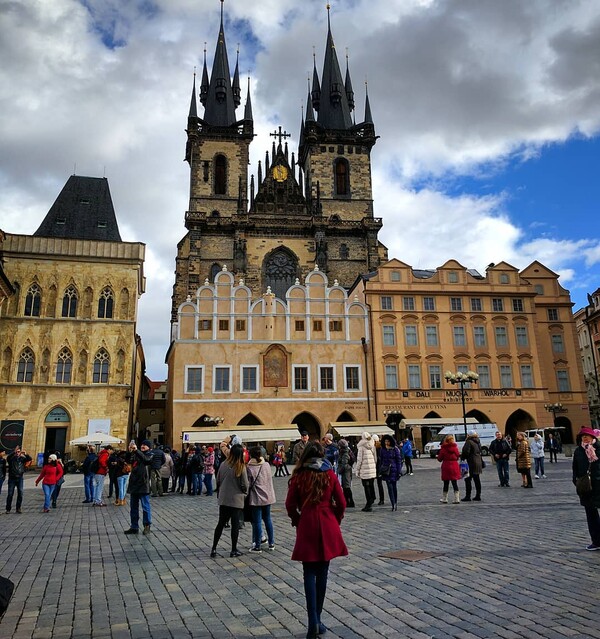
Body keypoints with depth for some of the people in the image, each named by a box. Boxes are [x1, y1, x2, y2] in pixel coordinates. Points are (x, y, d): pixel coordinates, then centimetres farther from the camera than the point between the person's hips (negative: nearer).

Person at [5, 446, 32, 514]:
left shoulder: (22, 458, 4)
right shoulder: (11, 458, -1)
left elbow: (30, 459, -10)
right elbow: (8, 458, -23)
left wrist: (26, 454, -29)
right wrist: (14, 452, -38)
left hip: (20, 478, 2)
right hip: (12, 478, -1)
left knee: (20, 494, -2)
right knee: (10, 494, 1)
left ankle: (18, 508, 8)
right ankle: (8, 509, 12)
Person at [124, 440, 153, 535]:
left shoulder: (150, 455, -1)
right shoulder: (136, 454, 14)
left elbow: (146, 459, -22)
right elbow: (128, 461, 2)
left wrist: (136, 450, -27)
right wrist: (130, 452, -13)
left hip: (143, 484, -6)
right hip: (134, 484, 6)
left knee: (145, 506, 0)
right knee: (133, 507, 11)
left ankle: (147, 526, 10)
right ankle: (134, 527, 20)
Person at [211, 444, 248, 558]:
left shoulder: (223, 465, -5)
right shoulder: (241, 467, -15)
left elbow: (218, 481, 4)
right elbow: (244, 485, -10)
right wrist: (245, 492, 12)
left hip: (223, 499, 4)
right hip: (237, 500, -4)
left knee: (221, 523, 15)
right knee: (235, 524, 8)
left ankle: (214, 549, 17)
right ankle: (234, 550, 15)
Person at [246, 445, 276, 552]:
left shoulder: (249, 467, -13)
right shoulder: (267, 465, 1)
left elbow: (248, 484, -10)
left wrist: (246, 496, 1)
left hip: (256, 498, -5)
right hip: (267, 496, 5)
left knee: (257, 521, 2)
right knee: (267, 519, 16)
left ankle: (257, 546, 8)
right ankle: (271, 543, 23)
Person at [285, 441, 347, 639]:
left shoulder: (298, 476, -5)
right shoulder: (330, 474, -2)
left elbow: (290, 505, -5)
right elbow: (341, 503, -1)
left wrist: (298, 522, 11)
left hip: (306, 528, -1)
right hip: (328, 528, 1)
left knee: (309, 574, 6)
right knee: (322, 573, 11)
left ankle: (313, 621, -5)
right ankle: (317, 619, 19)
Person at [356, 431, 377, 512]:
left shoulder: (361, 447, -10)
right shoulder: (373, 446, 6)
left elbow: (359, 460, -10)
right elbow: (375, 459, 10)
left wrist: (357, 470, -3)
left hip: (365, 471, -5)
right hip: (373, 471, 5)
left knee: (366, 487, -1)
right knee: (371, 486, 15)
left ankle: (369, 504, 0)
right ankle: (372, 501, 23)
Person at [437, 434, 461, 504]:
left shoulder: (443, 449, -8)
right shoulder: (455, 448, -2)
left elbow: (439, 459, -3)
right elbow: (458, 457, 8)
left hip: (446, 467, -1)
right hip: (454, 466, 1)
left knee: (446, 484, 9)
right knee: (455, 483, 5)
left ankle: (444, 499, 17)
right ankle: (457, 499, 2)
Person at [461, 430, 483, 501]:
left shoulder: (469, 442, -13)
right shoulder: (478, 442, 14)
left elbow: (466, 452, -19)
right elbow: (480, 452, 19)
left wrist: (462, 457, -2)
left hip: (472, 463, -9)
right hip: (478, 463, 9)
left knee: (468, 479, -4)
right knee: (477, 479, 12)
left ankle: (468, 496, -5)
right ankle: (478, 496, 16)